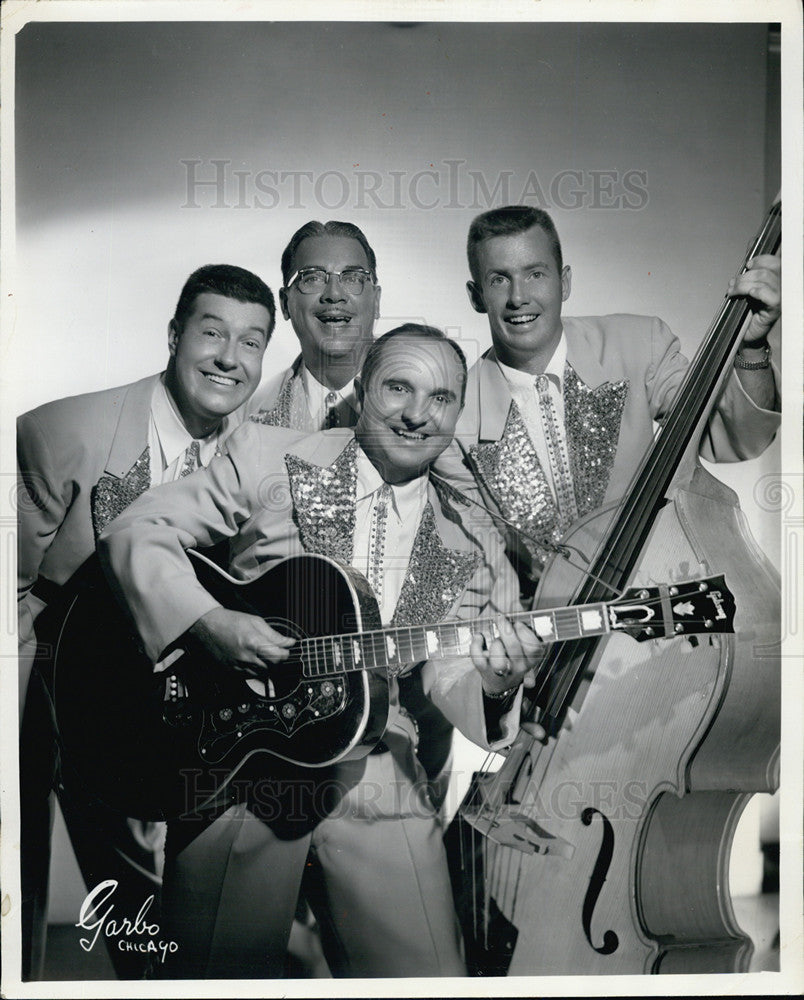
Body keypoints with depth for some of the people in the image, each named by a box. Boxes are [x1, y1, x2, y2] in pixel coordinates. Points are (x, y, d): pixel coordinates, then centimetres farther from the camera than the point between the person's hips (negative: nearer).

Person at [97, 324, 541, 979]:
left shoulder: (472, 547, 9)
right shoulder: (267, 459, 2)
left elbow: (447, 682, 8)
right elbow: (136, 532, -1)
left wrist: (495, 688, -15)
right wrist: (210, 623, -16)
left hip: (378, 792, 2)